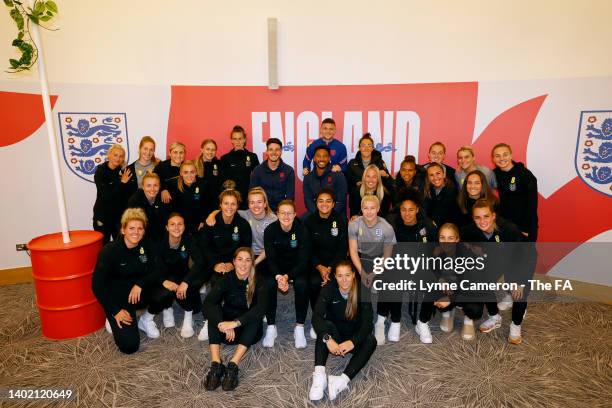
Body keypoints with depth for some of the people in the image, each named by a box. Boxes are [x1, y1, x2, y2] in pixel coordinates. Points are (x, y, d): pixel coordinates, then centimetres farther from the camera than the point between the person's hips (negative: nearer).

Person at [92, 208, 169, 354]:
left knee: (164, 293, -29)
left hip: (139, 293, 4)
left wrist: (140, 284, -25)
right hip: (117, 298, -3)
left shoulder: (147, 245, -8)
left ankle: (146, 320, 4)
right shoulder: (110, 250, -19)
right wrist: (115, 311, -15)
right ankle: (113, 319, 16)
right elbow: (97, 285, -15)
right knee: (129, 345, -16)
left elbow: (158, 270, -8)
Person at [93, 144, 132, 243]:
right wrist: (122, 183, -19)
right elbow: (106, 195, -16)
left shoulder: (123, 172, 2)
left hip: (119, 214, 3)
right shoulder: (100, 171, -8)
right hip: (103, 214, -3)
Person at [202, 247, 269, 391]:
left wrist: (236, 322, -43)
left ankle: (233, 366, -39)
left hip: (249, 330, -1)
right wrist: (223, 324, -42)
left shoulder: (258, 283, -12)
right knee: (214, 309, -24)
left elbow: (260, 308, -31)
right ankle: (216, 364, -36)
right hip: (226, 331, 1)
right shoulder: (226, 279, -9)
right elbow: (208, 303, -25)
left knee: (255, 315, -30)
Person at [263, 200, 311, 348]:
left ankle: (299, 327, -13)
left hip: (297, 268, -1)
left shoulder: (302, 230, -17)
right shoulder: (270, 230, -13)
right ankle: (271, 327, -11)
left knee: (301, 284, -31)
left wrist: (287, 277, -32)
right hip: (276, 267, 1)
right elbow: (270, 258, -14)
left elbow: (303, 261, -18)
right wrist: (278, 276, -33)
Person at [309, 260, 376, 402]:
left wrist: (353, 341, -41)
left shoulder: (362, 292, -15)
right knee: (326, 325, -31)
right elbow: (316, 316, -27)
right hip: (334, 334, 0)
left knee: (371, 340, -29)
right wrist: (328, 339, -44)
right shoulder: (329, 289, -15)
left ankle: (343, 380, -42)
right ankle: (319, 376, -43)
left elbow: (367, 322, -23)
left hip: (353, 337, 1)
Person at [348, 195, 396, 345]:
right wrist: (361, 271, -23)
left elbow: (387, 255, -10)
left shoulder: (387, 228, -15)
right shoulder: (354, 225, -12)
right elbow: (353, 251, -10)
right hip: (361, 259, 1)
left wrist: (374, 274, -21)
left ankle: (380, 323, -5)